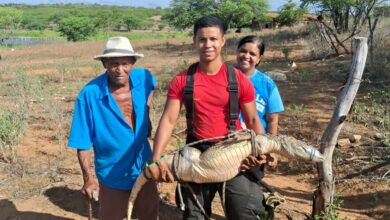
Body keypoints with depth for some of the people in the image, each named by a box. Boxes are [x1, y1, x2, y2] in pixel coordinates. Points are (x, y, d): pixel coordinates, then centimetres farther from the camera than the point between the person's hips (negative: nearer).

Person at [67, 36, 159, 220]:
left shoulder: (143, 78, -12)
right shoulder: (89, 94, -23)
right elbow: (83, 142, -15)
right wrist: (88, 179, -12)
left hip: (144, 170, 4)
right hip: (113, 176, -3)